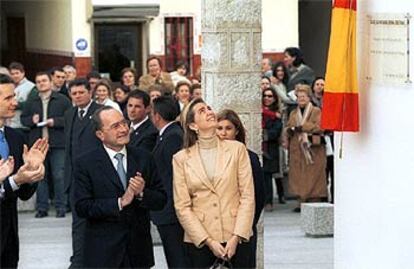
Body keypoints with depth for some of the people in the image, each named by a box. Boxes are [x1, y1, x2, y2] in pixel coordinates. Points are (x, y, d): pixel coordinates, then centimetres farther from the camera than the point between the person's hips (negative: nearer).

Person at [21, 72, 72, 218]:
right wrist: (32, 120, -5)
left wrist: (55, 121, -12)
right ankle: (42, 207, 10)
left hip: (58, 144, -3)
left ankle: (61, 207, 3)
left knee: (59, 176, -4)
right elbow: (23, 118, 15)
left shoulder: (63, 100, 2)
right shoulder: (31, 102, 13)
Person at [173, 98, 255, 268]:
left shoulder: (237, 149, 3)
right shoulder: (181, 158, 2)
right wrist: (208, 241, -8)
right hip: (199, 241, 0)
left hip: (236, 239, 0)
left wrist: (236, 237, -8)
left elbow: (247, 196, 0)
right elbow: (182, 207, -1)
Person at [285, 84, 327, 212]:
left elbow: (319, 127, -10)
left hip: (313, 149, -5)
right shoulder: (293, 114, 19)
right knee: (298, 176, -1)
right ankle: (301, 202, 1)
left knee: (313, 175, -8)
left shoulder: (316, 112, 2)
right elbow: (288, 128, 21)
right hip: (297, 150, 5)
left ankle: (315, 201, -7)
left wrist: (302, 127, -16)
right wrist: (289, 130, -3)